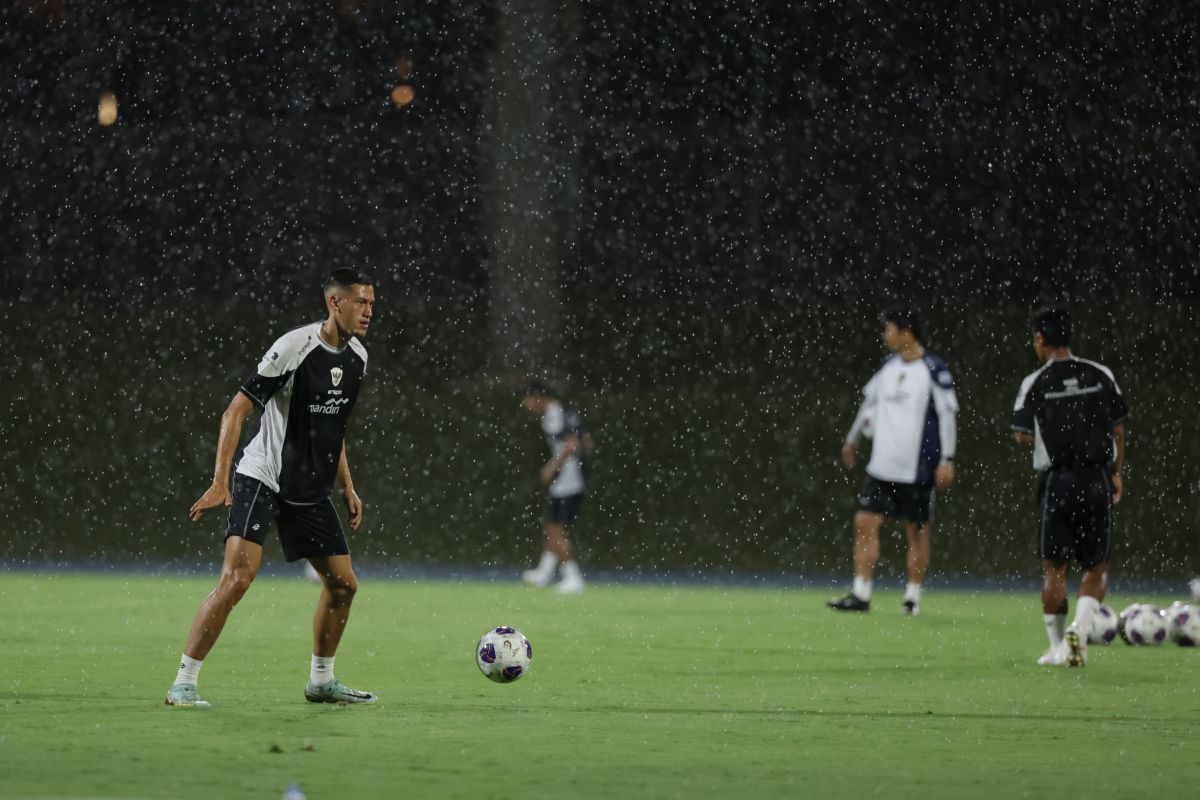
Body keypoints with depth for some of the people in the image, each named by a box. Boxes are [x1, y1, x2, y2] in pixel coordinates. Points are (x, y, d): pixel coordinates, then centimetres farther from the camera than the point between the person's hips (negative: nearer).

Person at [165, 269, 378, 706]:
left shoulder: (356, 358, 6)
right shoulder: (294, 347, -18)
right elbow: (237, 411, -18)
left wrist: (348, 488, 18)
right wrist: (220, 483, -24)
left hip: (311, 490, 8)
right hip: (261, 481, -8)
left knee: (343, 584, 9)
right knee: (237, 577, -20)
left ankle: (321, 680, 27)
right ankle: (184, 683, -17)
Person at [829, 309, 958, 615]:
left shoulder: (933, 370, -9)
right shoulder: (889, 366, 9)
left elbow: (947, 414, -9)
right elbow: (870, 402, 23)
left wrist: (947, 459, -12)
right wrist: (852, 440, 31)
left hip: (917, 470, -5)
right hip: (882, 465, 5)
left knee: (917, 530, 4)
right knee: (865, 523, -2)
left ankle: (913, 595, 13)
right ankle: (860, 595, -1)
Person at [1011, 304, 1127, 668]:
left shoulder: (1035, 383, -5)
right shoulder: (1101, 376, 2)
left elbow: (1023, 436, -4)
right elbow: (1118, 430, 5)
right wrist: (1117, 473, 16)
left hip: (1057, 480, -1)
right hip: (1097, 478, 1)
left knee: (1054, 567, 9)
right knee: (1096, 567, 8)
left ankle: (1058, 647, 10)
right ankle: (1079, 628, -15)